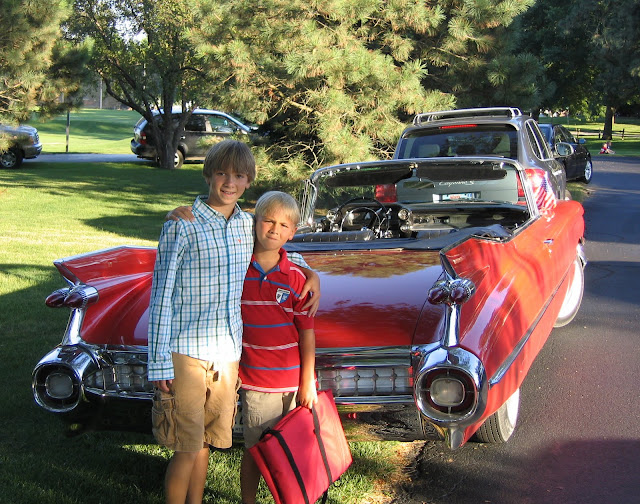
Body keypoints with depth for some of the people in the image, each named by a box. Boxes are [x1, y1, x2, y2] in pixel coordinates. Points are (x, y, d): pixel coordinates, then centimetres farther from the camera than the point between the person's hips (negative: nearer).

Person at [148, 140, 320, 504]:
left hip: (227, 351, 5)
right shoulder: (182, 225, -9)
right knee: (187, 448, -1)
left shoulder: (248, 224, 7)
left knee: (204, 441, 16)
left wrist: (311, 272, 10)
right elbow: (162, 295, -9)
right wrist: (160, 362, -13)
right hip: (186, 351, -5)